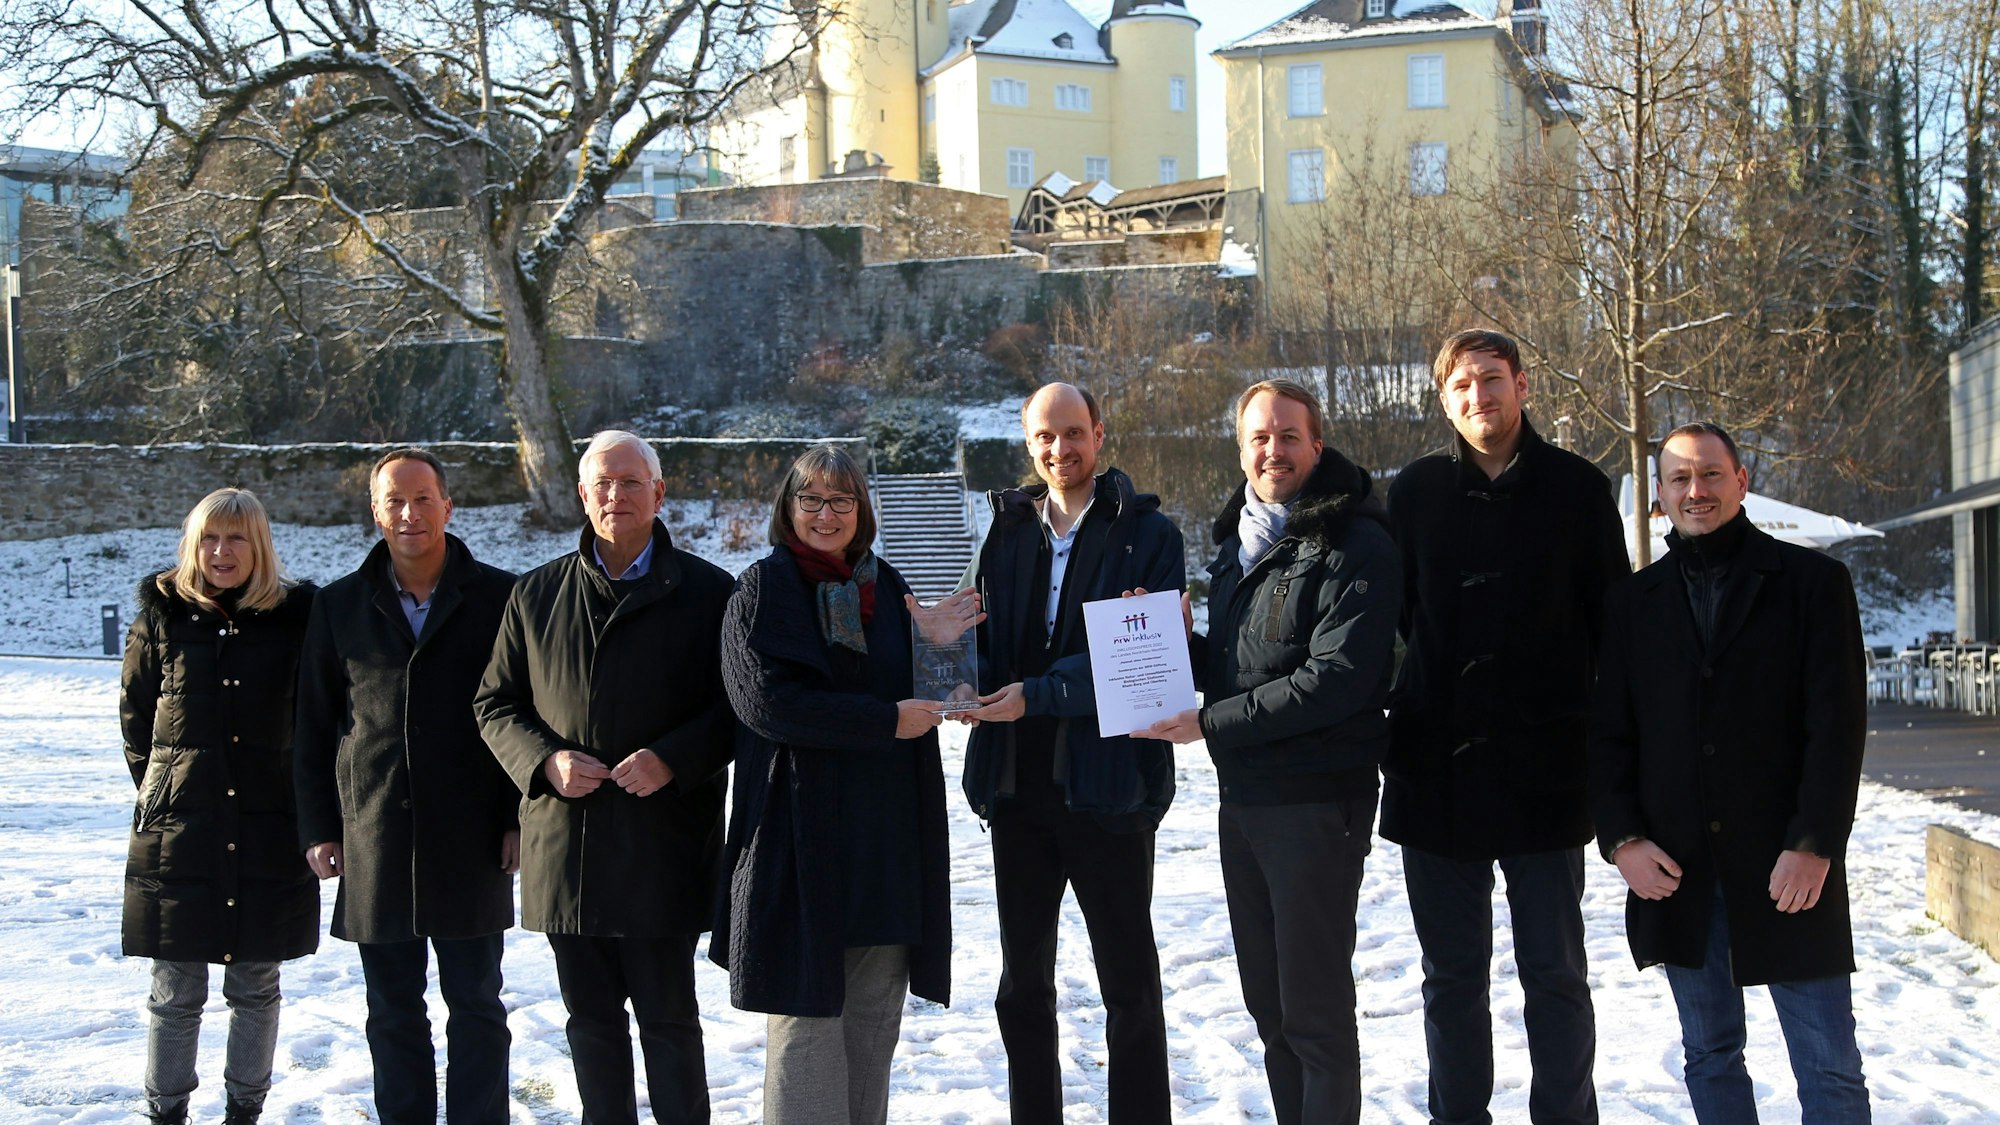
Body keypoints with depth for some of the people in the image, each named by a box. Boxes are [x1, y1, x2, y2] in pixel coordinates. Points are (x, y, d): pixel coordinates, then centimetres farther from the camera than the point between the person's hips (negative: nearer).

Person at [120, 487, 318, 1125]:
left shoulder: (296, 617, 1)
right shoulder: (162, 617, 2)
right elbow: (136, 719, 11)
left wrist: (303, 803, 6)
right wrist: (161, 789, 9)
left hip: (270, 834, 0)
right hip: (176, 833, 0)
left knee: (256, 989, 10)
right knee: (176, 995, 5)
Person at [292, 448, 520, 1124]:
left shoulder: (498, 598, 1)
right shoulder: (340, 606, 8)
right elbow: (312, 729, 11)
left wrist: (521, 815, -4)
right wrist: (318, 829, 6)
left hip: (471, 841, -2)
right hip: (373, 845, 2)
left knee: (476, 1004, 5)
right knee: (393, 1012, 10)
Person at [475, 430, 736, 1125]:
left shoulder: (706, 591, 1)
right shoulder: (536, 594, 11)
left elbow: (737, 705, -2)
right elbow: (495, 703, 12)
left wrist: (671, 760, -18)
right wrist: (546, 760, -6)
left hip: (662, 851, -3)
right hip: (564, 850, 3)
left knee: (668, 1021, 4)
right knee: (591, 1020, 12)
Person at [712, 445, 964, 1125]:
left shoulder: (885, 586, 15)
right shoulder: (763, 589, -1)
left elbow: (918, 692, 15)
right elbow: (766, 699, -14)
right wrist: (885, 722, -15)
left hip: (889, 835, 5)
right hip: (804, 830, -5)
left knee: (875, 1015, 8)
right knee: (808, 1008, -5)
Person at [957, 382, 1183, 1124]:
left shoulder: (1148, 535, -3)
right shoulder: (1005, 535, 10)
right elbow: (973, 642, 4)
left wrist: (1038, 694, -22)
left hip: (1108, 786, -4)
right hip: (1017, 786, 4)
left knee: (1129, 981, 7)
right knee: (1023, 981, 14)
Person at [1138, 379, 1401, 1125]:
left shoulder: (1354, 546, -12)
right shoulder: (1238, 540, 15)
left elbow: (1336, 678, -21)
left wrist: (1211, 722, -18)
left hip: (1317, 802, -8)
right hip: (1241, 798, 8)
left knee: (1315, 1006, -1)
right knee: (1268, 1001, 15)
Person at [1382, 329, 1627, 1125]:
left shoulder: (1576, 488, 1)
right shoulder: (1415, 492, 5)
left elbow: (1613, 626, 2)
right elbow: (1385, 619, 9)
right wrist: (1387, 738, 2)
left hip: (1545, 773, -2)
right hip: (1435, 770, 2)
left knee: (1556, 975, 6)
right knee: (1451, 977, 11)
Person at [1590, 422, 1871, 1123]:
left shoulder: (1812, 581, 2)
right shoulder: (1633, 601, 11)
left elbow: (1839, 723, -4)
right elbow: (1607, 733, 9)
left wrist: (1813, 845, -13)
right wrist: (1622, 838, -5)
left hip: (1789, 865, -3)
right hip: (1673, 870, 3)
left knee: (1829, 1066, -2)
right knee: (1709, 1058, 11)